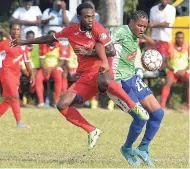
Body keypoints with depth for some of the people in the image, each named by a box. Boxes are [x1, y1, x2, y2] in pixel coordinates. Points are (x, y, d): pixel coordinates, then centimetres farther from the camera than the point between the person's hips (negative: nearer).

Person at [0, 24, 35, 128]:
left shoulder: (23, 45, 12)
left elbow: (27, 61, 18)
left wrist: (31, 75, 16)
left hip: (16, 73, 6)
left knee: (8, 99, 9)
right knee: (14, 96, -15)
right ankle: (19, 122, -18)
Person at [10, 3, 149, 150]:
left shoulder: (98, 29, -9)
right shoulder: (71, 31, 6)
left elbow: (112, 52, -15)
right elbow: (52, 38, 23)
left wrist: (88, 53, -18)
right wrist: (25, 42, 29)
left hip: (100, 71, -6)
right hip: (85, 78, 6)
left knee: (104, 81, -44)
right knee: (62, 105, -9)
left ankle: (133, 106, -27)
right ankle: (92, 131, 2)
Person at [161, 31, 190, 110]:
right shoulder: (171, 47, 2)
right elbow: (167, 63, 1)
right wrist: (175, 71, -12)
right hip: (173, 71, 0)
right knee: (168, 83, -31)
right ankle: (162, 106, -35)